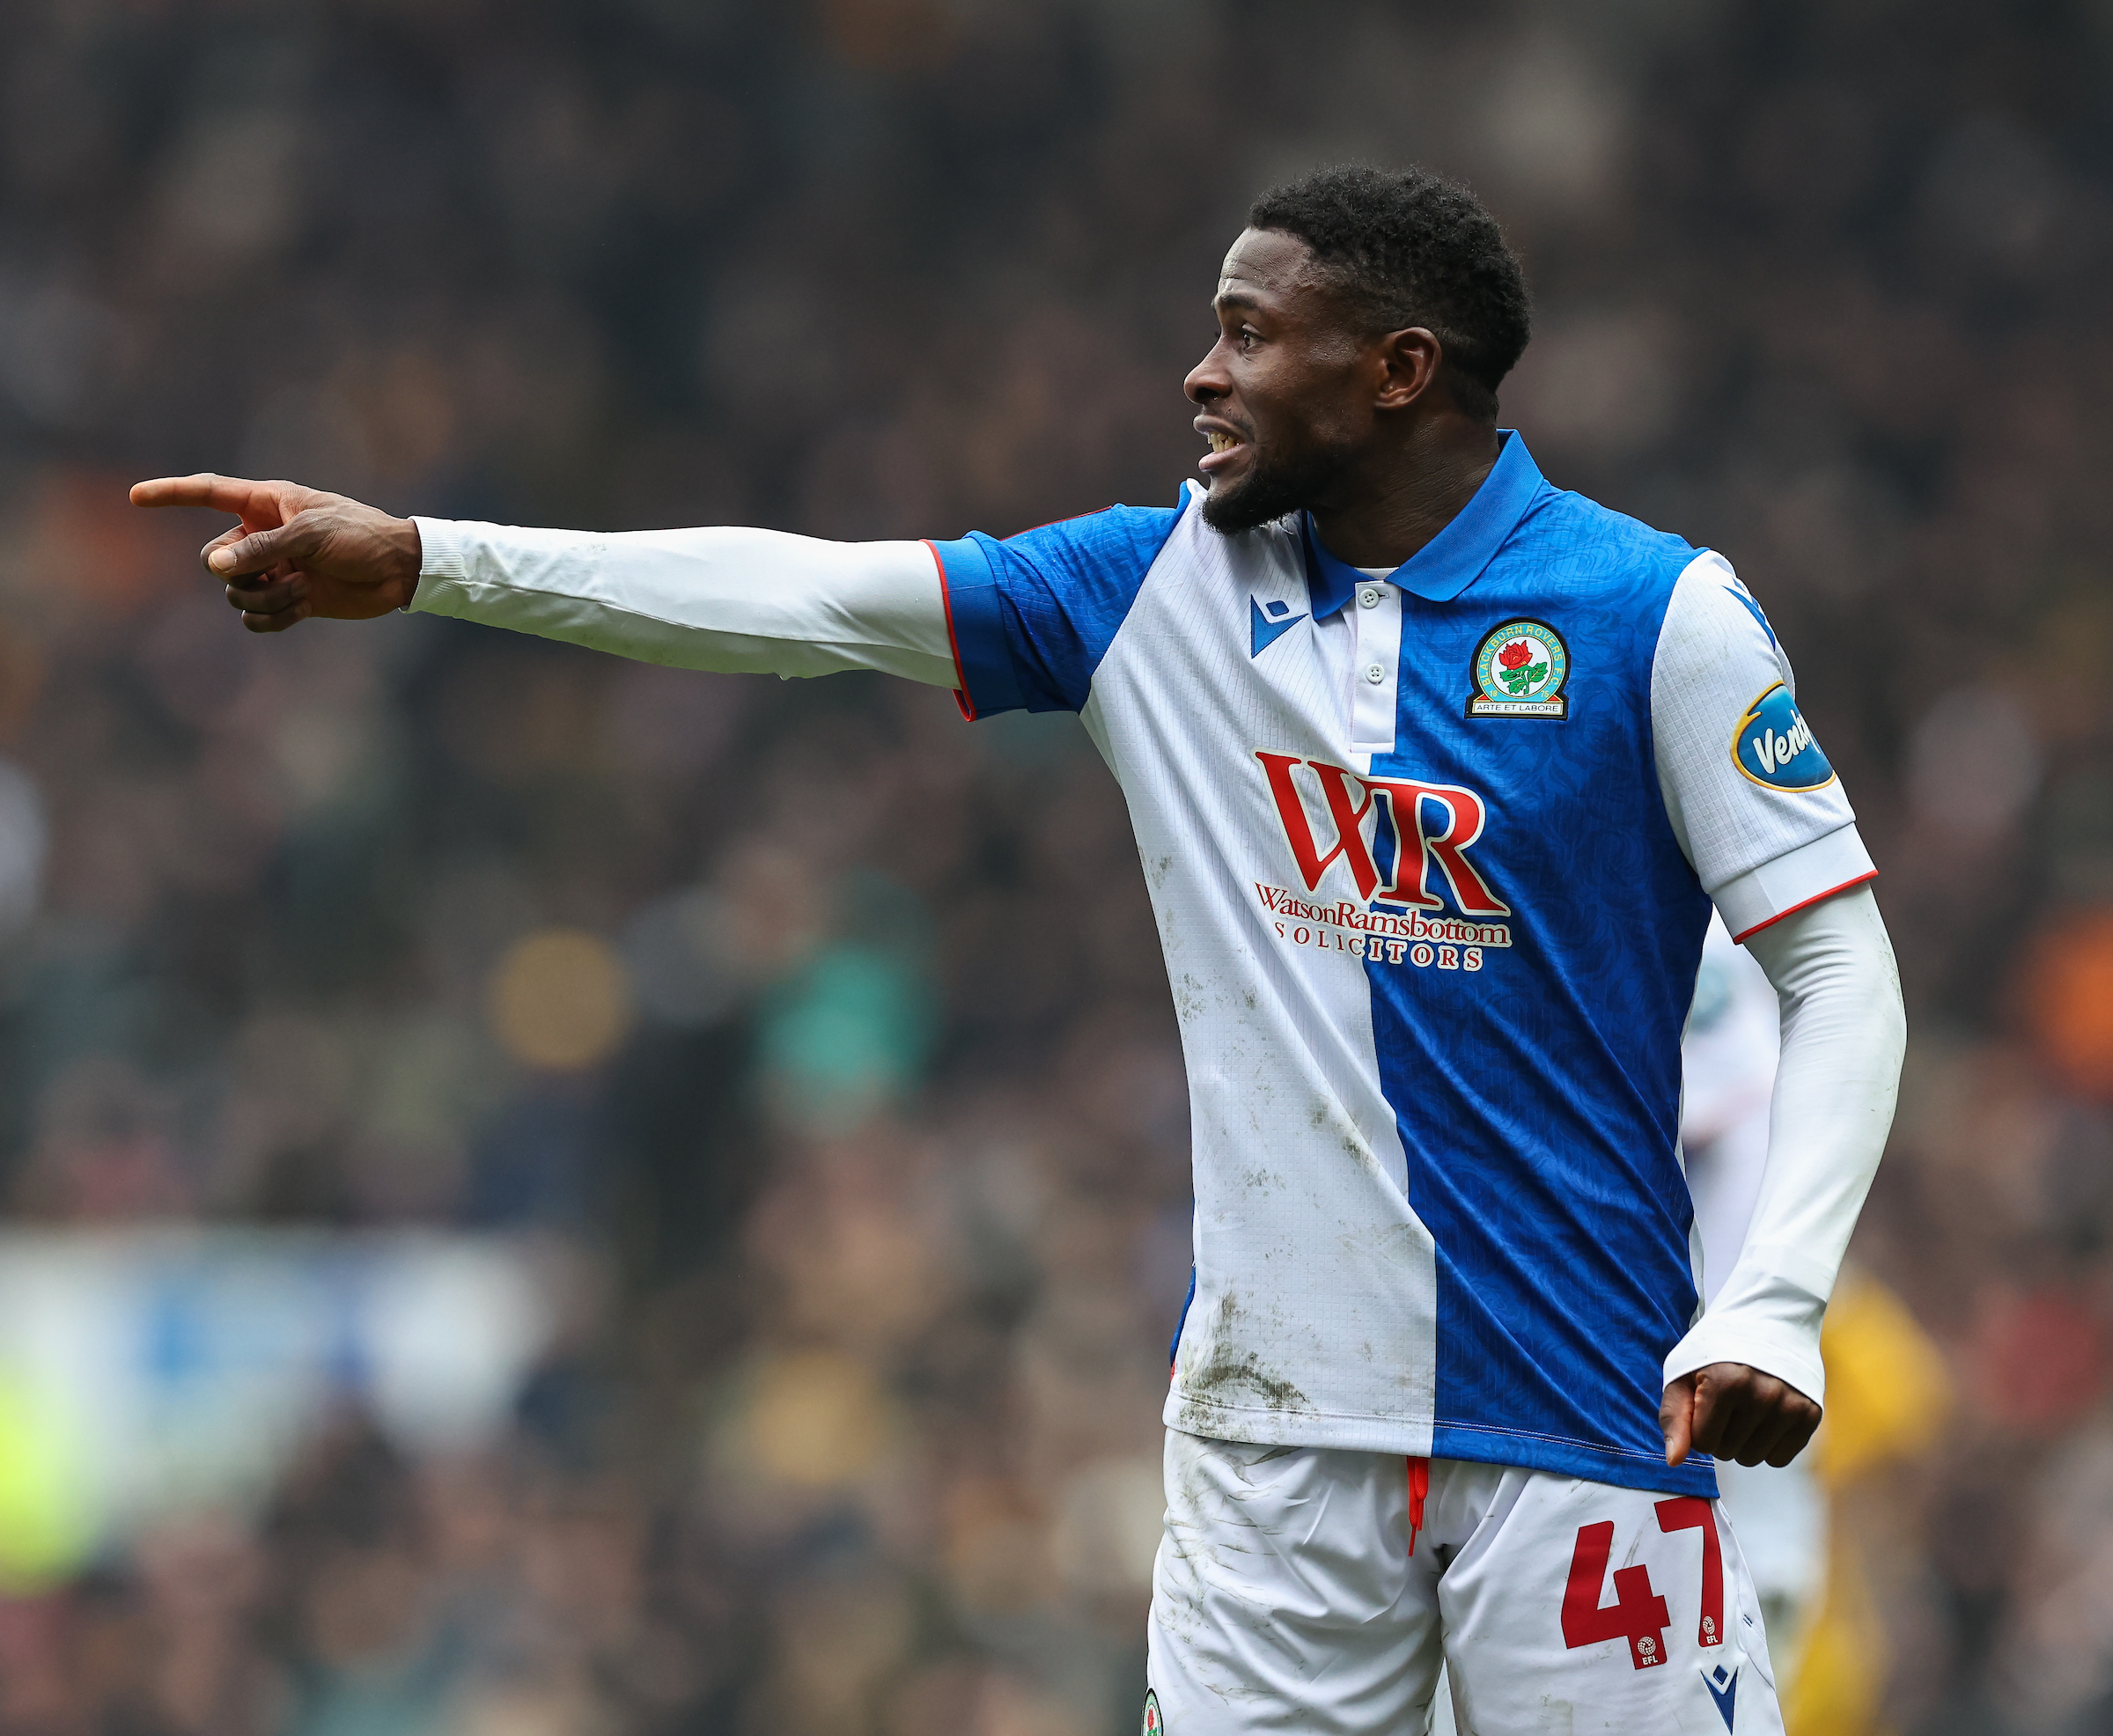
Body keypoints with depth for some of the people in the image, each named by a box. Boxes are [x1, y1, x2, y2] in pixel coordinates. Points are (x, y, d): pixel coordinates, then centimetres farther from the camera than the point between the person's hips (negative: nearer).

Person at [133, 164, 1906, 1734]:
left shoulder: (1659, 613, -5)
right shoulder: (1169, 581, 8)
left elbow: (1842, 965, -5)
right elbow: (814, 596, 6)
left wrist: (1771, 1310, -17)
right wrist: (420, 558, 0)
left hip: (1582, 1420, -4)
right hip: (1278, 1411, 4)